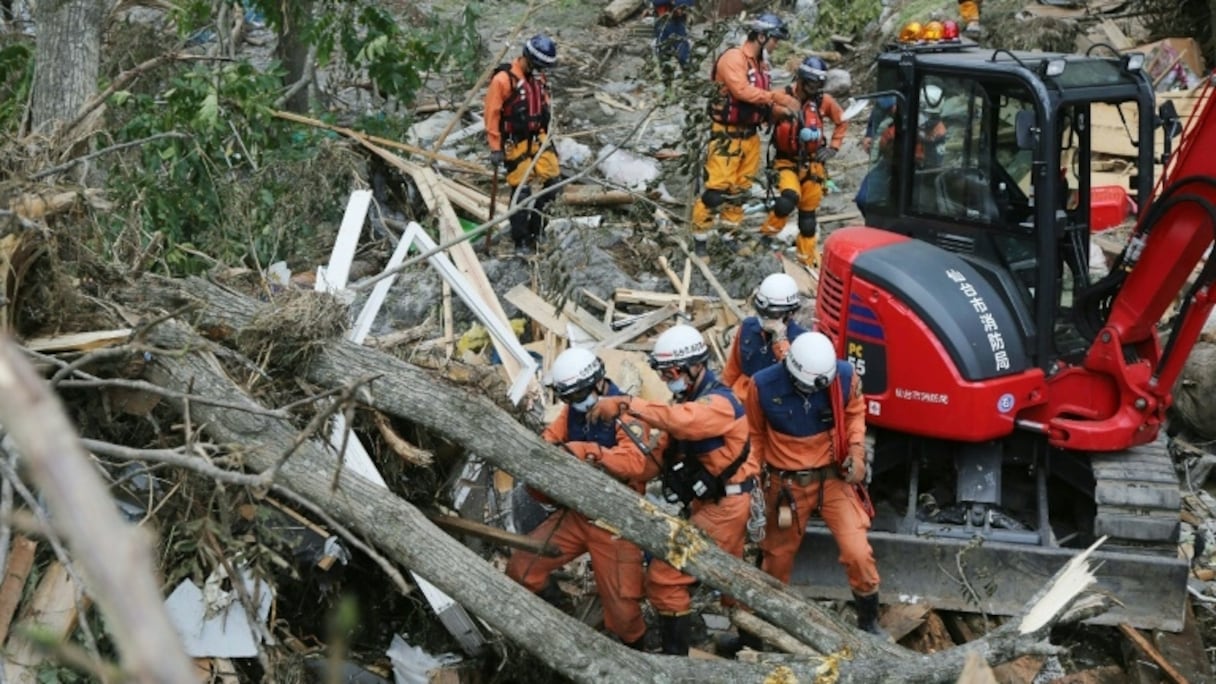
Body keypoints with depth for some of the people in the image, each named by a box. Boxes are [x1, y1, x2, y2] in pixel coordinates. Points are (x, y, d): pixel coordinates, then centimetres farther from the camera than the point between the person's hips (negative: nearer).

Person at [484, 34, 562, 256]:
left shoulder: (538, 78, 8)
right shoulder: (503, 79, -15)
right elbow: (492, 115, -14)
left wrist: (548, 138, 20)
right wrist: (495, 148, -14)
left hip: (538, 139, 7)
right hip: (515, 144, -7)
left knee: (552, 181, 1)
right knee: (521, 192, -6)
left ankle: (535, 228, 17)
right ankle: (521, 241, 6)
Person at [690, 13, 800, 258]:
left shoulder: (761, 63, 12)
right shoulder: (733, 58, -16)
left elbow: (759, 100, 15)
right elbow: (743, 91, -28)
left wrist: (780, 110, -2)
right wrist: (778, 97, -27)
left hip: (750, 134, 9)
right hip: (727, 135, -9)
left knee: (739, 189, 14)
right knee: (716, 189, -10)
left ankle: (729, 234, 26)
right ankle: (700, 238, 1)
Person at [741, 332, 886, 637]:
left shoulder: (844, 376, -16)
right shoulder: (763, 385, -18)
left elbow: (855, 412, 5)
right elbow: (755, 435, -3)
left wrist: (856, 449, -10)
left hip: (833, 477, 0)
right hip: (786, 483, 0)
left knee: (858, 554, -8)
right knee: (778, 557, 16)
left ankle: (869, 621, 17)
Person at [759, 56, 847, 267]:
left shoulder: (824, 101, -3)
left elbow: (842, 122, 13)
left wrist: (833, 147, 6)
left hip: (812, 164, 3)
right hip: (787, 161, -3)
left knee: (808, 214, 9)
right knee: (790, 197, -29)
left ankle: (808, 258, 25)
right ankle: (768, 232, -4)